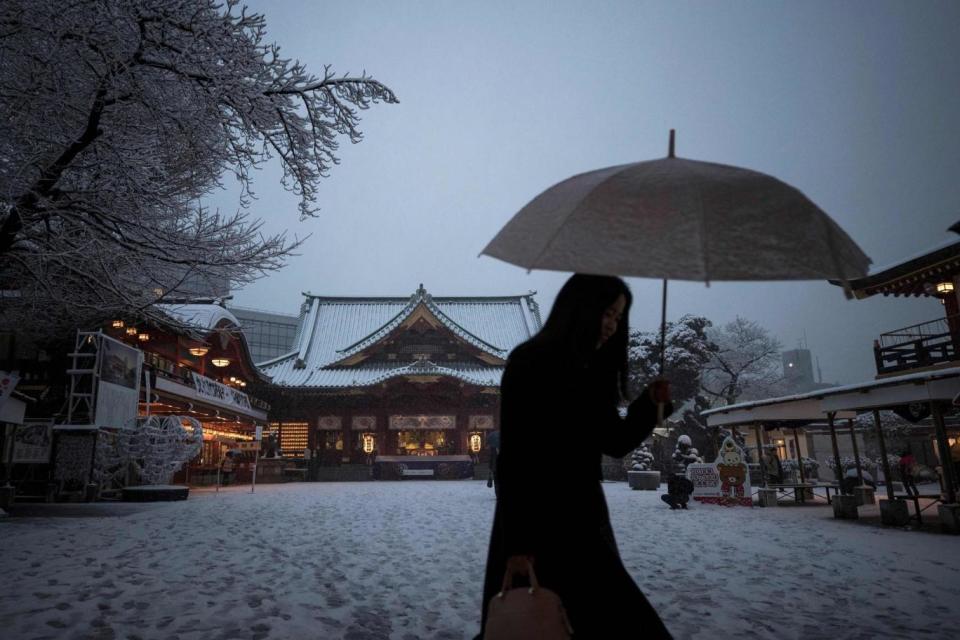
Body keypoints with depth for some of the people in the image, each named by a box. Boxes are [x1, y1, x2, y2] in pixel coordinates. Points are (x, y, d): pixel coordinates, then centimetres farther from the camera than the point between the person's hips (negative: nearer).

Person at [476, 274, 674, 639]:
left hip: (584, 519, 7)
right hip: (536, 524, -7)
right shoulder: (528, 364, -14)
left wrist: (650, 405, -4)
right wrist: (517, 543, -22)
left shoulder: (593, 371, 7)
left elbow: (614, 443, 13)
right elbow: (513, 457, -18)